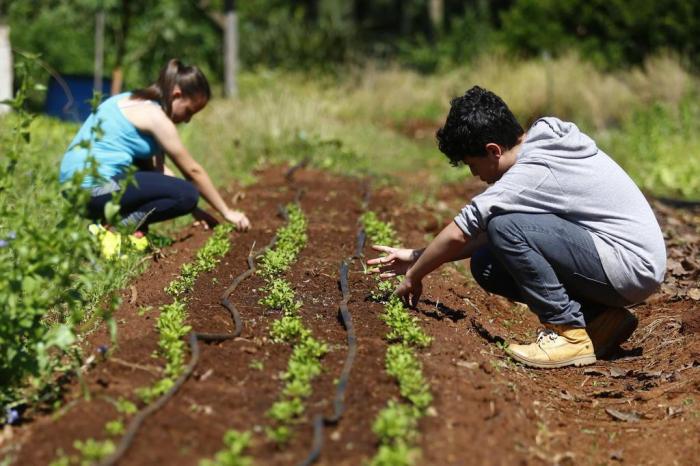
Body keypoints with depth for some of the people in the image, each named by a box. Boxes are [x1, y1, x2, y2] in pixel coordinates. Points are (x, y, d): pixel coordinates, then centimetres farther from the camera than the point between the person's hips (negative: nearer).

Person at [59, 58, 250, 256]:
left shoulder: (133, 101, 18)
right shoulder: (153, 114, -10)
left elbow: (157, 167, 18)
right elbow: (192, 170, -5)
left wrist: (195, 210, 14)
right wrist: (227, 212, 4)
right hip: (94, 189, -10)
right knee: (187, 195, -11)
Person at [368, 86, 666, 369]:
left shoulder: (535, 171, -20)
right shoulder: (541, 147, 9)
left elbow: (458, 234, -14)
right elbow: (482, 234, 15)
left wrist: (414, 277, 2)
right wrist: (416, 257, 14)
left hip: (632, 266, -10)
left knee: (505, 227, -22)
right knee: (486, 265, 4)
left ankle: (571, 336, -13)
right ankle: (600, 318, 7)